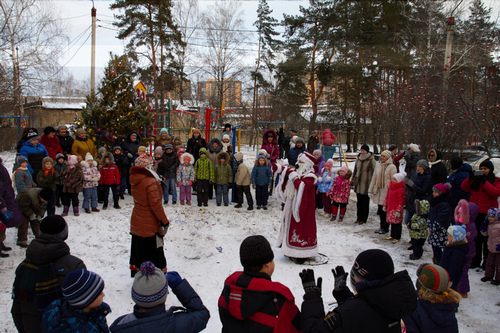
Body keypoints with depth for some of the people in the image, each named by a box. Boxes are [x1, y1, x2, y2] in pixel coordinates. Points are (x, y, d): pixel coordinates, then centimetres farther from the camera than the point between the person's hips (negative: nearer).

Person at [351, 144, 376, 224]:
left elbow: (373, 172, -8)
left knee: (365, 202, 3)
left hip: (366, 184, -5)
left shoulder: (371, 160, -7)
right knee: (359, 201, 12)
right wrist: (353, 180, 17)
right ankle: (359, 217, 22)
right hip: (358, 183, 5)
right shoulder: (358, 158, 11)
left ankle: (363, 219, 12)